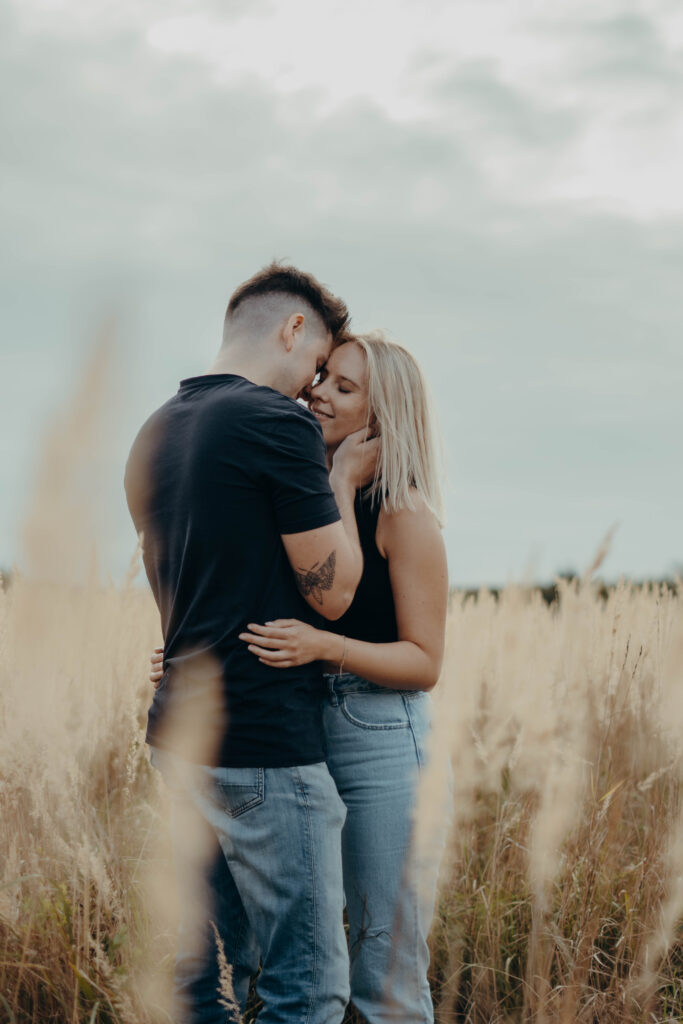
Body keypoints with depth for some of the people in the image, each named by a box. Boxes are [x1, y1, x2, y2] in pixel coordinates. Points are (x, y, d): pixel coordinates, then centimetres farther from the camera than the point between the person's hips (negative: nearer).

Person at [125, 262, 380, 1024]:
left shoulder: (156, 433, 13)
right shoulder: (278, 424, -13)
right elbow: (332, 590, -10)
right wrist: (342, 482, 4)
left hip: (180, 732, 9)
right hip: (264, 745, -9)